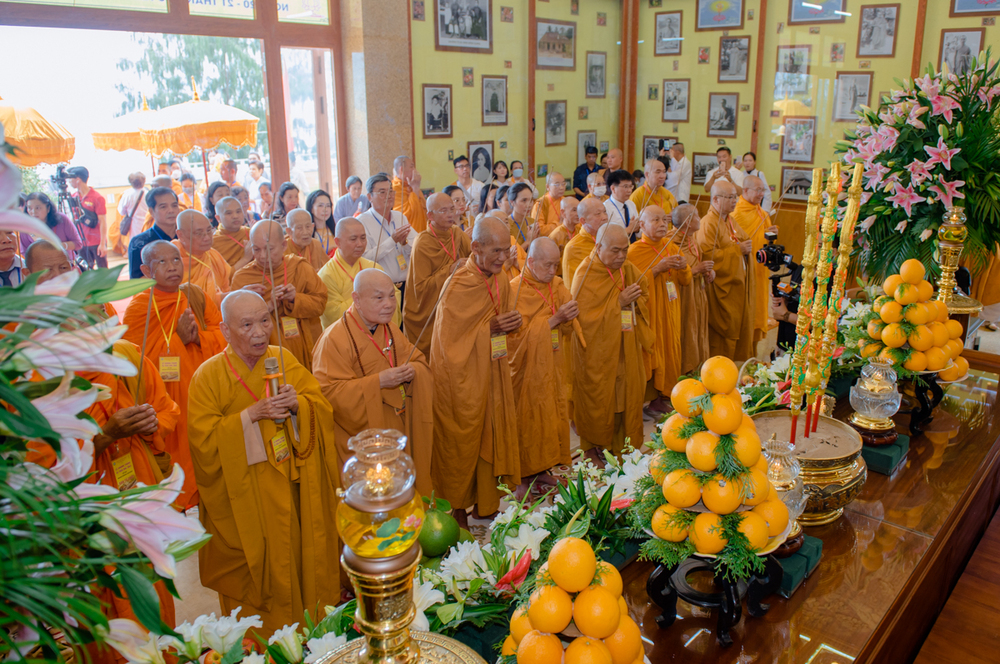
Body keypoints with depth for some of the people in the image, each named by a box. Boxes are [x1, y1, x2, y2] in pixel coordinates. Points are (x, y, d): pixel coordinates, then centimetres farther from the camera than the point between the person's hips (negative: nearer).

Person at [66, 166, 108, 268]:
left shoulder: (97, 197, -10)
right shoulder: (73, 198, 8)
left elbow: (103, 222, -12)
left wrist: (102, 244, -16)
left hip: (97, 242, -6)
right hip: (82, 243, 6)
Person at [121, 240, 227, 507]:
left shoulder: (196, 296, 4)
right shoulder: (138, 307, -6)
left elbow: (223, 335, 4)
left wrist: (198, 336, -16)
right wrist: (177, 338, -15)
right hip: (166, 401, -3)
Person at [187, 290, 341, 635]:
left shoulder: (285, 360, 2)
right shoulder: (209, 376, -9)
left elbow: (323, 410, 1)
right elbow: (203, 441, -14)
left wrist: (297, 405, -20)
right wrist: (251, 415, -23)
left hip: (294, 490, 3)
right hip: (246, 500, -3)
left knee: (301, 557, 12)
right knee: (261, 568, 7)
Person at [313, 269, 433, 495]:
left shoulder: (391, 329, 7)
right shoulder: (334, 339, -18)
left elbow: (420, 362, 12)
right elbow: (329, 392, -23)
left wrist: (412, 371, -12)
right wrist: (378, 382, -28)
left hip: (400, 432, 7)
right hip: (363, 440, -6)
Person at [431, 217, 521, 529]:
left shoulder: (501, 281, 3)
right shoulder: (459, 286, -20)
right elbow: (451, 338, -17)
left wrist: (510, 324, -3)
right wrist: (490, 328, -21)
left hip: (493, 374, 7)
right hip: (462, 378, -7)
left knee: (493, 435, 15)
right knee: (461, 442, 7)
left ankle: (486, 502, 32)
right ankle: (457, 508, 25)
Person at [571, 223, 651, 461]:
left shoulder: (628, 269, 1)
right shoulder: (585, 276, -17)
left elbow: (644, 294, 15)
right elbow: (585, 318, -20)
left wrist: (634, 300, -9)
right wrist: (619, 303, -23)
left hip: (626, 351, 6)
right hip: (597, 353, -5)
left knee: (626, 395, 10)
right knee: (597, 399, 6)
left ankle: (620, 446, 26)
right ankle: (592, 448, 24)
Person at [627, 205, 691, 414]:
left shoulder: (671, 247, 10)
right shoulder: (635, 251, -9)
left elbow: (686, 281, 12)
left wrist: (683, 267, -10)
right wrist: (658, 268, -22)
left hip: (670, 313, 6)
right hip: (648, 313, -6)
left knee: (670, 352, 7)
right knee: (650, 355, -4)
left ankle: (664, 395, 20)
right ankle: (649, 398, 8)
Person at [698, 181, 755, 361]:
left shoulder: (731, 220, 13)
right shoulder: (708, 224, -16)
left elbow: (742, 241, 28)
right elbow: (708, 255, -26)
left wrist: (746, 247, 6)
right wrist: (737, 249, -21)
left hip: (738, 286, 9)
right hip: (722, 289, -9)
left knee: (741, 330, 14)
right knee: (723, 334, -1)